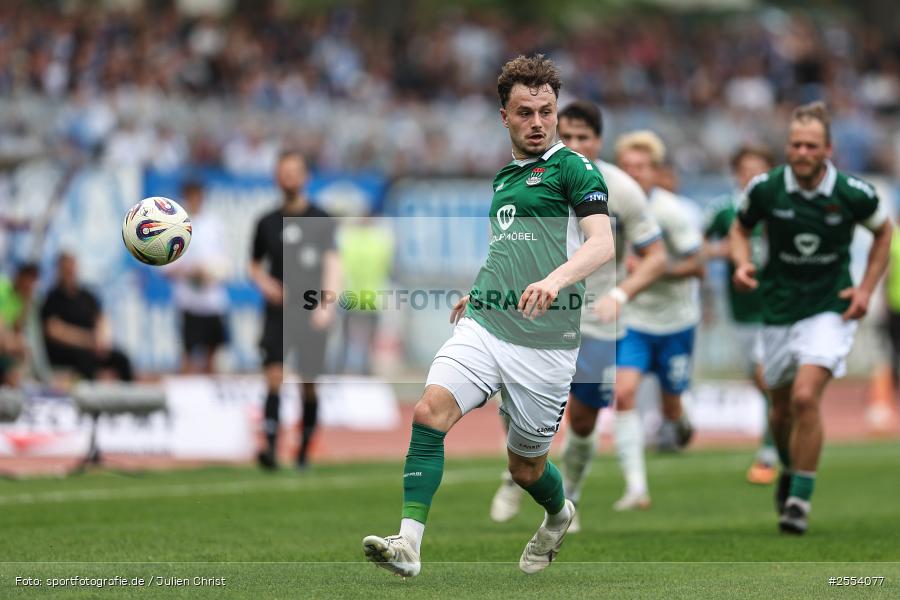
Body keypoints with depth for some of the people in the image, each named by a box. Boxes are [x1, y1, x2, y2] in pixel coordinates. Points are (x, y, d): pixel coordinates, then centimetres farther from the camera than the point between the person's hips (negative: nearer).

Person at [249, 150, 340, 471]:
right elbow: (255, 264, 20)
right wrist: (263, 281, -3)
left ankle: (304, 450, 18)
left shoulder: (321, 220, 1)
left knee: (308, 384, 4)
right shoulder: (268, 223, 10)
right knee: (274, 376, -14)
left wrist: (326, 305, -20)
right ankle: (271, 447, -21)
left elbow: (332, 263, -7)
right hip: (278, 310, 1)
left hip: (311, 314, -1)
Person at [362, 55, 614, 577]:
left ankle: (559, 515, 43)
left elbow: (601, 244, -20)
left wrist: (556, 279, -37)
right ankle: (409, 543, -25)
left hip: (546, 342, -5)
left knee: (526, 465, 7)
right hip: (484, 326, 5)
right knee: (432, 408, -20)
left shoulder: (574, 168, -4)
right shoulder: (504, 176, 19)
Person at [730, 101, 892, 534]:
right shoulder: (765, 189, -10)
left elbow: (883, 231, 7)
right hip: (779, 310, 3)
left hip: (829, 309, -3)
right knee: (781, 409, 13)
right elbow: (741, 228, 9)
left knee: (806, 397, -21)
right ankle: (789, 471, 45)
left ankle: (800, 499, -10)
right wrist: (742, 263, -12)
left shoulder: (853, 194, -13)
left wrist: (866, 288, -1)